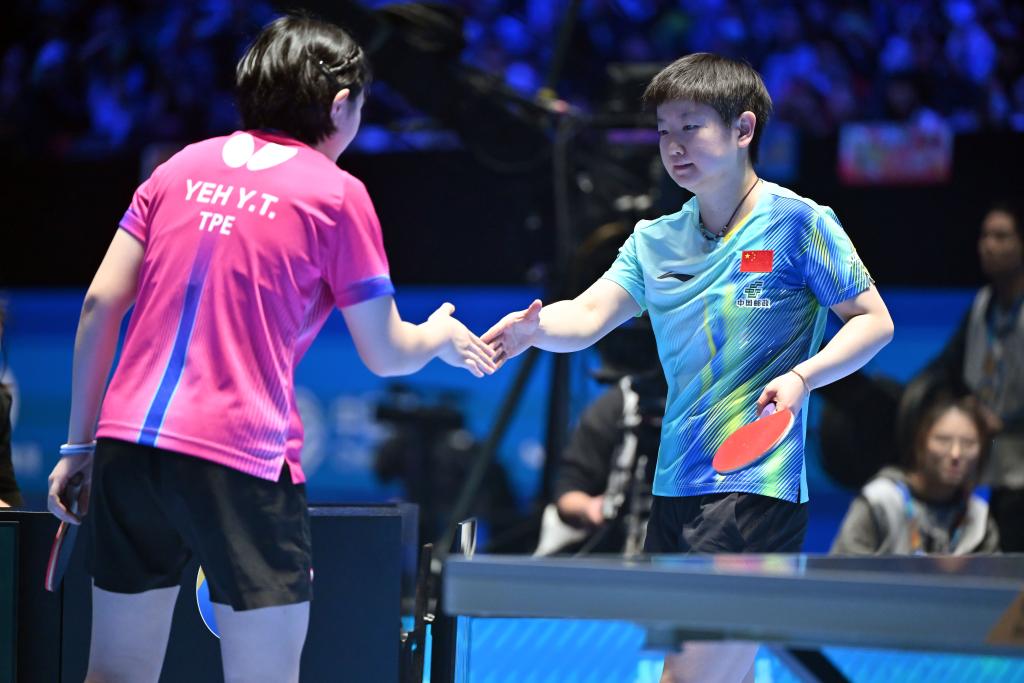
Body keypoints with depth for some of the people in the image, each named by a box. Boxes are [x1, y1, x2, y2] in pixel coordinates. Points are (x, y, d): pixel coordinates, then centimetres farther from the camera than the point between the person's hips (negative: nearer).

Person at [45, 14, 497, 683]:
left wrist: (80, 441, 13)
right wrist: (442, 337, 28)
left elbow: (101, 303, 9)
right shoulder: (337, 194, 1)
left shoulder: (182, 167, 14)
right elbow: (388, 354, 6)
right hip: (240, 462, -5)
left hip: (126, 444, 5)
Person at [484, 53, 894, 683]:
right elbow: (588, 318, 0)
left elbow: (874, 321, -2)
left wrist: (802, 376, -18)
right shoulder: (655, 240, 11)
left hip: (757, 485, -6)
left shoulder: (799, 223, -5)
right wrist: (536, 329, -22)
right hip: (675, 488, 6)